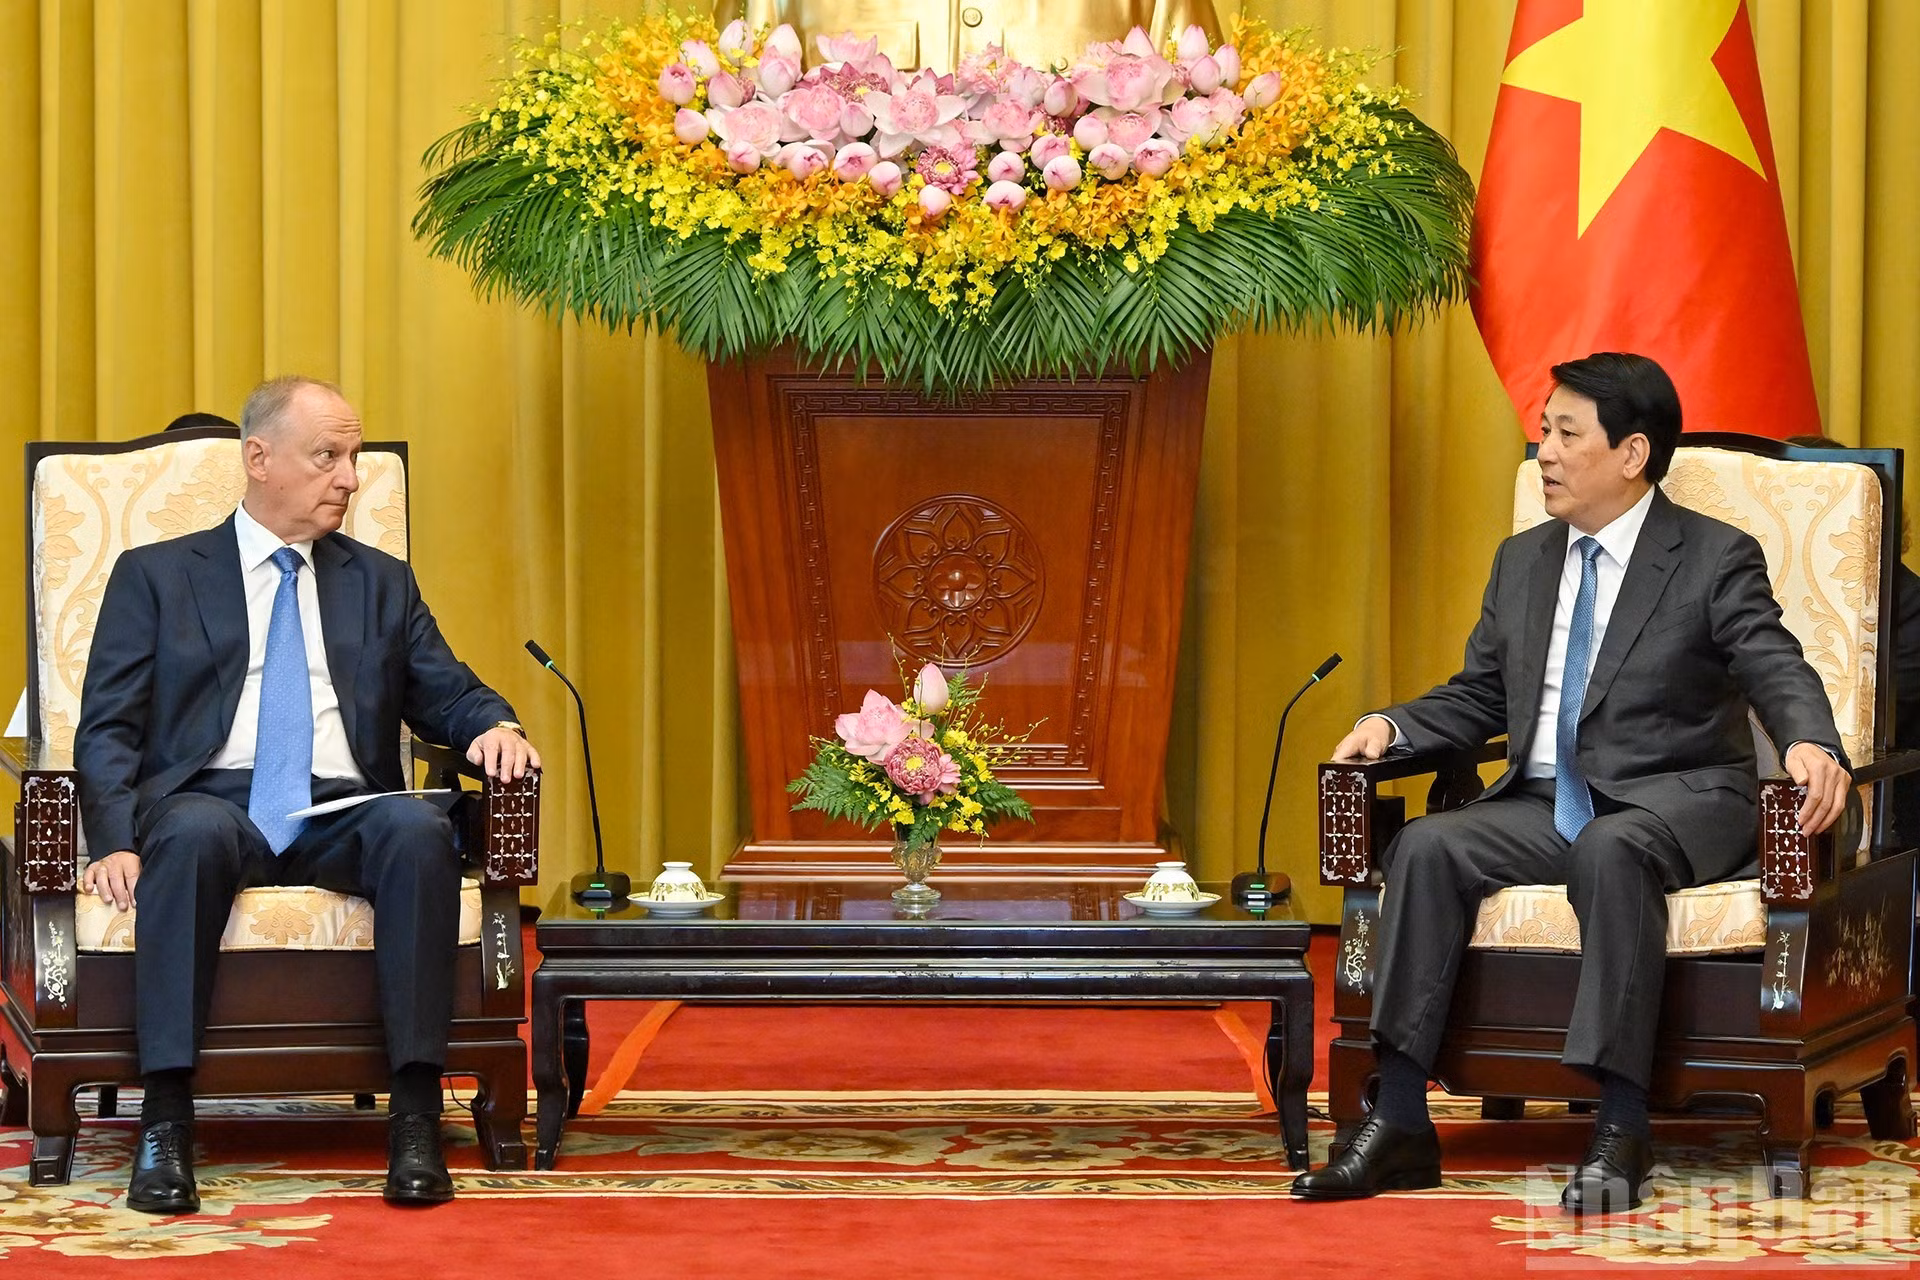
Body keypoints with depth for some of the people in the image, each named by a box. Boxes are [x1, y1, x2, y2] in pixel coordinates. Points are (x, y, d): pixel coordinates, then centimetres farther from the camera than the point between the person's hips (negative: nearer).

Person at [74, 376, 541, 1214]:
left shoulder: (381, 583, 25)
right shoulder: (156, 576, 15)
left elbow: (447, 697, 18)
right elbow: (108, 729, 6)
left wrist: (495, 727, -8)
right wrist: (117, 843, -12)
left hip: (342, 816, 2)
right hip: (214, 803, -2)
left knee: (419, 828, -33)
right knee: (195, 833, -39)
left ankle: (415, 1115, -35)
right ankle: (165, 1121, -39)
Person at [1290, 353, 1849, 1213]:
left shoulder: (1714, 560, -1)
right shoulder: (1523, 562, 18)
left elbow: (1779, 673, -13)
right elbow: (1479, 696, 20)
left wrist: (1812, 745, -36)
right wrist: (1392, 725, 0)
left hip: (1676, 803, -5)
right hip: (1545, 805, 6)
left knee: (1609, 851, -39)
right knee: (1427, 847, -23)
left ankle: (1621, 1129, -40)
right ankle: (1399, 1125, -26)